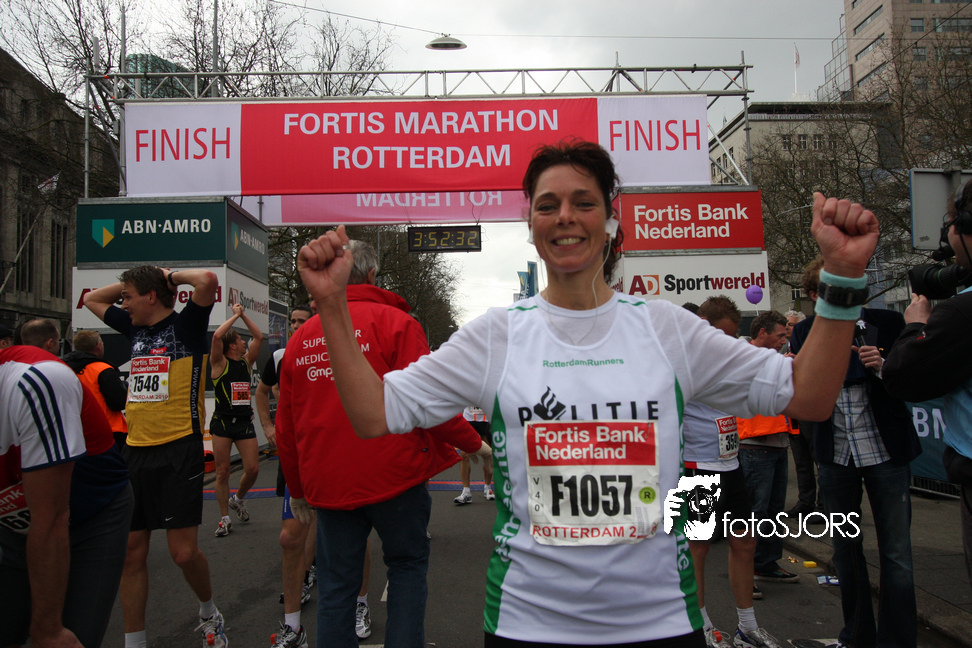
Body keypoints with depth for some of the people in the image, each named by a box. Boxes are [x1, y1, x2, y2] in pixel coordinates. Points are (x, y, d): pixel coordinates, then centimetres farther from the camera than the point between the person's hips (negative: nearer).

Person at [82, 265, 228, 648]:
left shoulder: (185, 325, -4)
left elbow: (207, 280, -22)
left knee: (183, 552, -4)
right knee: (131, 552, 8)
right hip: (135, 450, 6)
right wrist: (132, 281, 16)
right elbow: (91, 299, 29)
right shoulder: (135, 328, 14)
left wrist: (170, 275, -4)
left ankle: (209, 612, 24)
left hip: (178, 451, -6)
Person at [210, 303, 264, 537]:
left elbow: (259, 337, 11)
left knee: (253, 469, 0)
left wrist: (244, 315, 8)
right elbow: (217, 336, -19)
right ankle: (224, 518, 13)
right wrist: (236, 315, -9)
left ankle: (238, 499, 29)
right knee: (222, 472, 1)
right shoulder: (220, 363, -3)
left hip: (245, 422, 5)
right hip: (223, 423, -4)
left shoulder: (246, 362, 12)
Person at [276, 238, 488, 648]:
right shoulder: (394, 322, -7)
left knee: (336, 583, 13)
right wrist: (473, 444, -1)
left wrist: (296, 488, 22)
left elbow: (285, 426, 11)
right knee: (407, 565, 14)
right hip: (393, 474, -4)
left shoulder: (300, 338, 8)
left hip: (328, 484, 4)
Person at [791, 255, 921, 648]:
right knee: (845, 548, 13)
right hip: (835, 455, 2)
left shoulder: (887, 323, -2)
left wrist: (881, 366, -19)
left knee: (896, 553, 1)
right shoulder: (805, 332, 3)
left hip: (885, 451, -2)